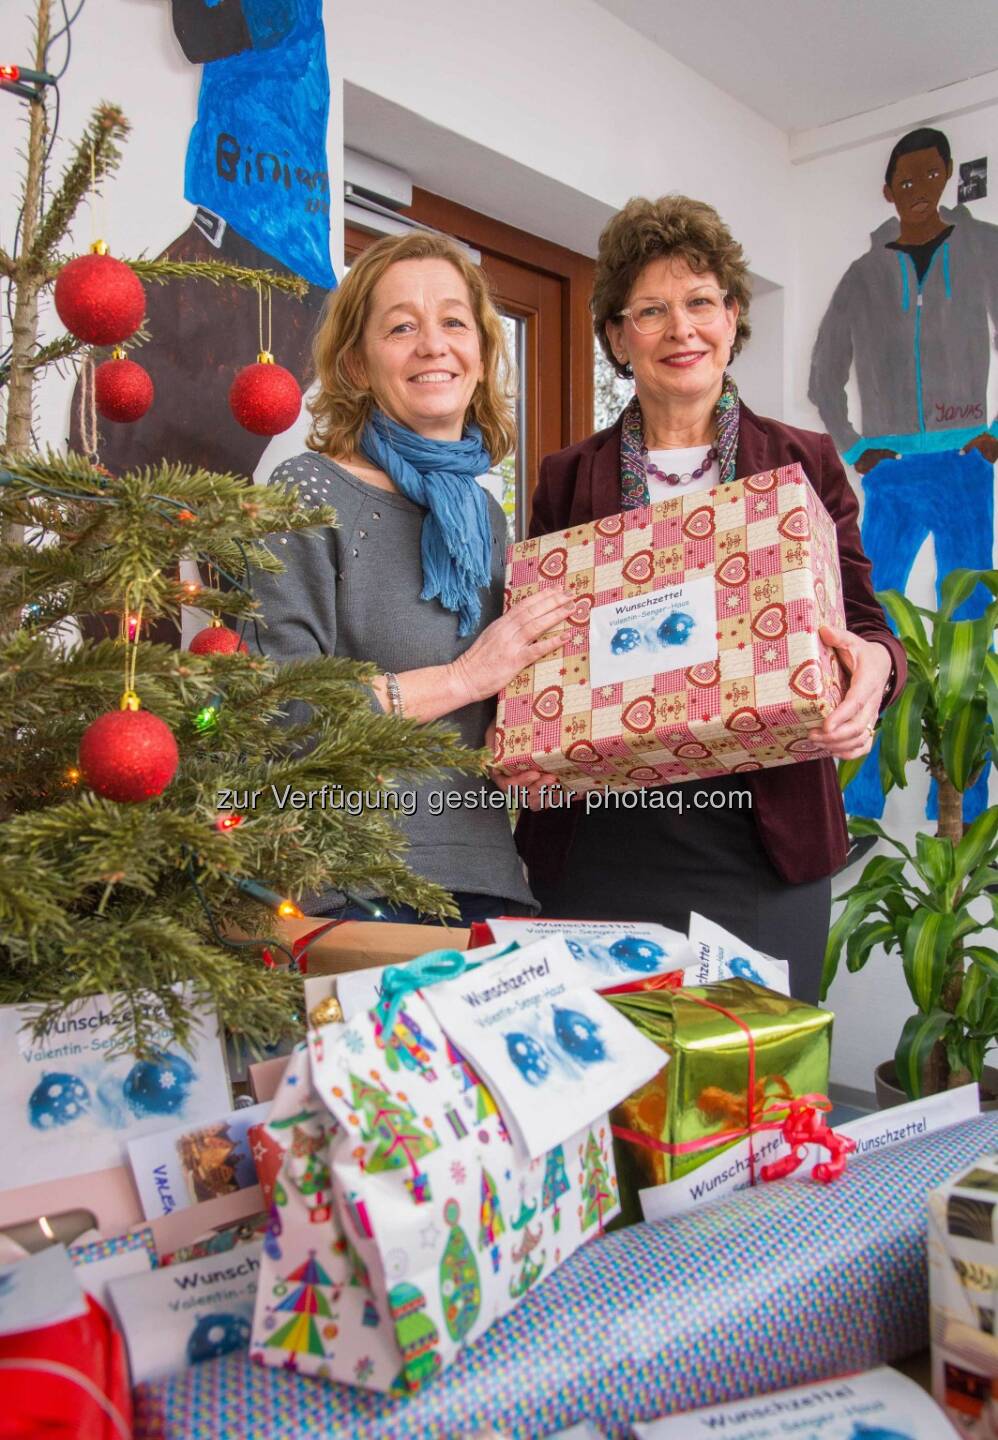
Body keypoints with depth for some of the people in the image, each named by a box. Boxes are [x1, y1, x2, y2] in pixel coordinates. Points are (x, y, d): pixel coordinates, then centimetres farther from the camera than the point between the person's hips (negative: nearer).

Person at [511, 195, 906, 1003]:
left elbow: (865, 627, 7)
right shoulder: (569, 480, 9)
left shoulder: (805, 465, 8)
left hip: (764, 850, 0)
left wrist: (874, 666, -16)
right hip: (595, 848, 1)